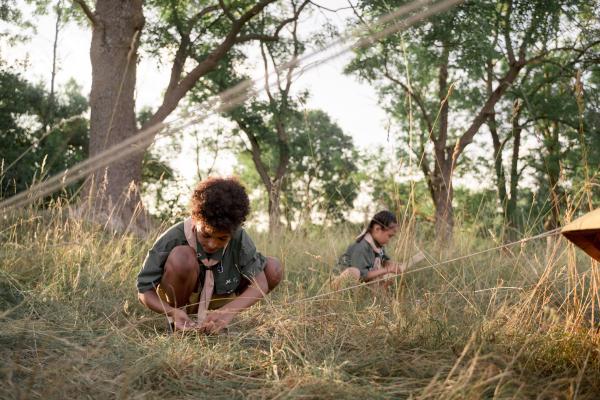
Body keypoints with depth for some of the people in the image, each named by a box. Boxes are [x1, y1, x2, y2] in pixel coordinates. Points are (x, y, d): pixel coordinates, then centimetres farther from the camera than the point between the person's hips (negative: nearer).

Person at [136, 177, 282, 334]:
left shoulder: (239, 238, -23)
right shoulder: (173, 240, -30)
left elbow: (260, 283, -26)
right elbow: (144, 291, -24)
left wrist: (228, 311, -43)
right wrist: (173, 313, -43)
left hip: (217, 298, 4)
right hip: (182, 298, -3)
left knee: (273, 269, -16)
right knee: (182, 256, -36)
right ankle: (178, 326, -11)